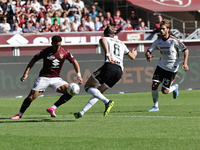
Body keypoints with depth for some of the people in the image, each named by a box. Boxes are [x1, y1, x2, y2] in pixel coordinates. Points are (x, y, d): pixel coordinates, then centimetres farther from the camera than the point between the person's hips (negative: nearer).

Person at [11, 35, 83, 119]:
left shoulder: (64, 53, -5)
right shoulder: (46, 51, -10)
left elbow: (74, 62, 8)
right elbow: (33, 60, 0)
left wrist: (79, 75, 0)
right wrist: (26, 73, -6)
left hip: (56, 78, 2)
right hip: (43, 77, -2)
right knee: (31, 97, -11)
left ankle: (52, 108, -11)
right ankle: (20, 114, 10)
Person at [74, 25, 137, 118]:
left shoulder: (105, 39, 14)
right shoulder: (121, 43, 30)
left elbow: (102, 40, -14)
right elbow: (132, 57, 41)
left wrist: (107, 54, -27)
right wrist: (134, 53, 66)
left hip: (109, 66, -7)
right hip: (120, 71, 7)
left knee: (88, 87, 0)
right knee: (98, 92, 17)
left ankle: (107, 101, -21)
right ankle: (82, 112, 10)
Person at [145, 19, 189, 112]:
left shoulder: (174, 41, -16)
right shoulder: (158, 41, -3)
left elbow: (186, 50, -7)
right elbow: (148, 51, 1)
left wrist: (185, 63, -17)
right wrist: (148, 56, -24)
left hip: (172, 68, -4)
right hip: (161, 66, 4)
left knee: (164, 91, -5)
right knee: (154, 86, -9)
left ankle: (174, 87, 29)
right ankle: (155, 106, 7)